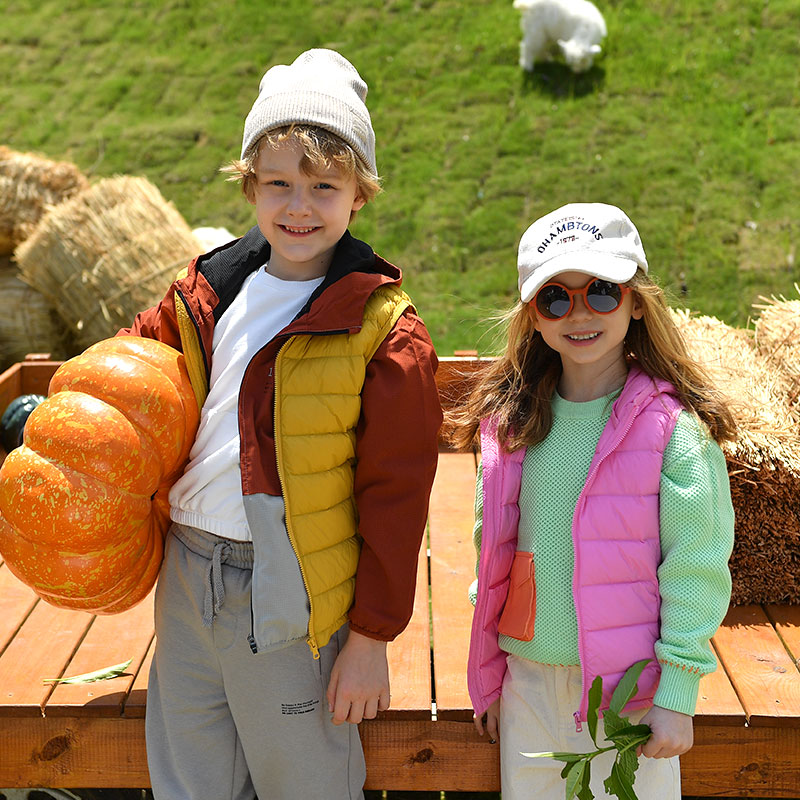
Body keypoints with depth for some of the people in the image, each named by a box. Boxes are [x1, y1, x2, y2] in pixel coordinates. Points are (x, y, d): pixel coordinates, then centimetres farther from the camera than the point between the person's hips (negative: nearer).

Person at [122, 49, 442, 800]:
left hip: (283, 594, -5)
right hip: (185, 568, 6)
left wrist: (371, 637, -10)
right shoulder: (207, 290, 4)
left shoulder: (384, 331, -13)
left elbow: (394, 497, -12)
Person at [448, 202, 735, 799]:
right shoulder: (511, 421, 3)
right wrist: (489, 680, 12)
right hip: (529, 679, 4)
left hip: (628, 686, -4)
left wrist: (677, 695, -11)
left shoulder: (676, 426, -12)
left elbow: (696, 574, -10)